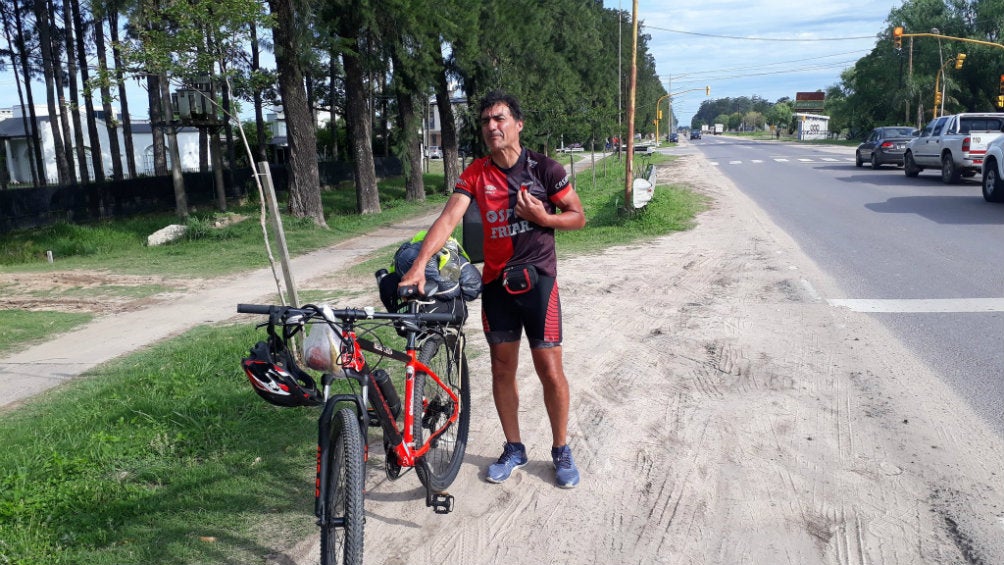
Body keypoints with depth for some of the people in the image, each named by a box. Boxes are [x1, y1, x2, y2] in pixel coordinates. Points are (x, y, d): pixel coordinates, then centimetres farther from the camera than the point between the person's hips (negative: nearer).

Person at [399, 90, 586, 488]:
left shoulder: (544, 168, -5)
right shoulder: (476, 174, 0)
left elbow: (578, 216, 2)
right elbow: (449, 218, -13)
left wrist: (543, 217, -18)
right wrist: (420, 263, -26)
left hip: (537, 279, -3)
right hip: (496, 282, 3)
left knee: (549, 370, -2)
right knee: (502, 368, 10)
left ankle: (561, 451, 19)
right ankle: (514, 449, 28)